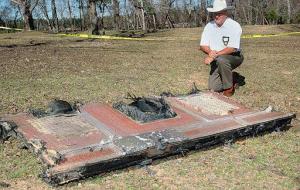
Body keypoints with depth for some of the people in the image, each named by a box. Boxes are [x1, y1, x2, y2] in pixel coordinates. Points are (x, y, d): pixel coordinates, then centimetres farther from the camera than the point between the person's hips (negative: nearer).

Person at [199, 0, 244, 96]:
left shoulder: (234, 26, -17)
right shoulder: (209, 26, -1)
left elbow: (233, 48, -25)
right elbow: (203, 45, -2)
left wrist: (214, 56, -30)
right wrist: (210, 52, -25)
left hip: (234, 57, -4)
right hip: (216, 61, 5)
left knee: (221, 60, -39)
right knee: (213, 88, -8)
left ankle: (229, 88, -16)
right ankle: (230, 80, 25)